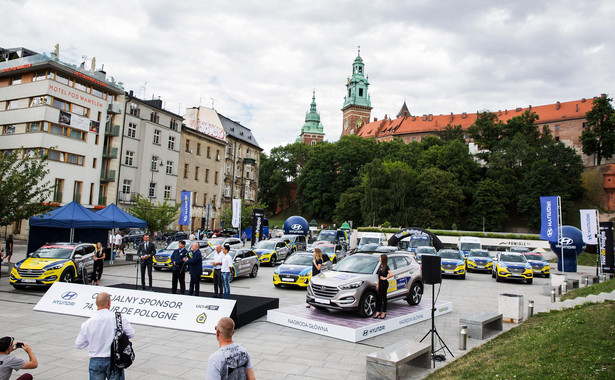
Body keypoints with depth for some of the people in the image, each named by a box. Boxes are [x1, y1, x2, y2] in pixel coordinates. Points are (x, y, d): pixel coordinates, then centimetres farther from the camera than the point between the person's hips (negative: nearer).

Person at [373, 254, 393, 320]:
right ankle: (378, 312, 16)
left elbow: (391, 274, -29)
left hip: (384, 283, -8)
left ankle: (384, 312, 12)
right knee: (379, 297, 10)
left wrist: (385, 278, -18)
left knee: (383, 297, 1)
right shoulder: (381, 265, 10)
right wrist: (378, 284, 16)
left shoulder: (386, 267, -15)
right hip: (380, 283, 8)